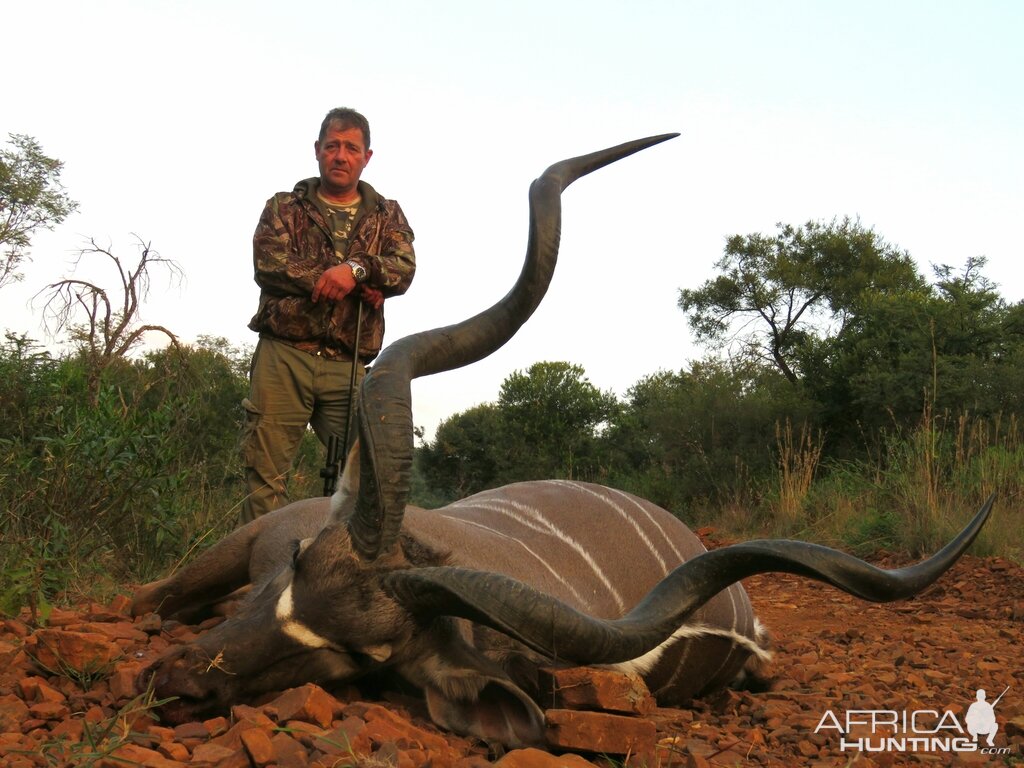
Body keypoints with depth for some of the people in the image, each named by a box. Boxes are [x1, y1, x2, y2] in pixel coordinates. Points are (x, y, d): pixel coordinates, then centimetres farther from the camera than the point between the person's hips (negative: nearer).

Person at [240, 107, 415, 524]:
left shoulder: (387, 216, 20)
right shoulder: (284, 207, 15)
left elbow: (403, 270, 1)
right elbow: (268, 265, -4)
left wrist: (355, 268, -20)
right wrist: (357, 285, -8)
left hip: (350, 365, 1)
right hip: (284, 355, -1)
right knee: (266, 475, -5)